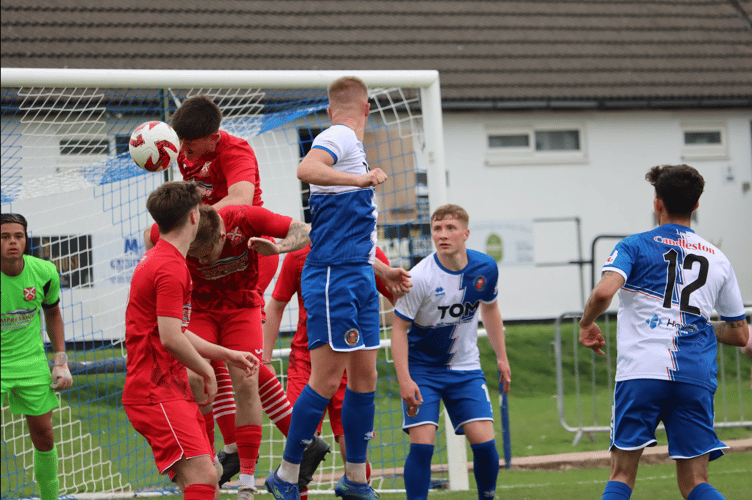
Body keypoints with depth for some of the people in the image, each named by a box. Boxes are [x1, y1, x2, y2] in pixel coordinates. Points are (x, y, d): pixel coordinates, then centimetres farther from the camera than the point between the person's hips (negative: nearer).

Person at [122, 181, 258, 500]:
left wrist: (227, 355, 26)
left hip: (172, 389, 11)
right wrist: (207, 371, -6)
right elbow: (170, 339, -21)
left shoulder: (158, 259, 20)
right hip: (157, 393, -11)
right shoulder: (171, 268, -14)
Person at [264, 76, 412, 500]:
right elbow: (306, 169, -30)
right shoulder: (339, 138, -6)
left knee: (365, 378, 10)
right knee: (327, 381, -9)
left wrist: (382, 271, 34)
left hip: (359, 277, 9)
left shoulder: (353, 147, 22)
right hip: (333, 277, -9)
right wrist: (361, 179, -35)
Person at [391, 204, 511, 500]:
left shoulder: (485, 268, -9)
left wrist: (501, 357, 15)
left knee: (484, 440, -7)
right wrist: (404, 380, -22)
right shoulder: (419, 277, -22)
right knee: (422, 444, -15)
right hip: (422, 368, -3)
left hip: (465, 368, 3)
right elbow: (399, 327, -15)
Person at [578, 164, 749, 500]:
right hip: (696, 378, 3)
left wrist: (586, 323, 7)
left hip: (641, 372, -3)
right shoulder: (718, 259, 18)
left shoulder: (636, 246, 6)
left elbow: (604, 292, -13)